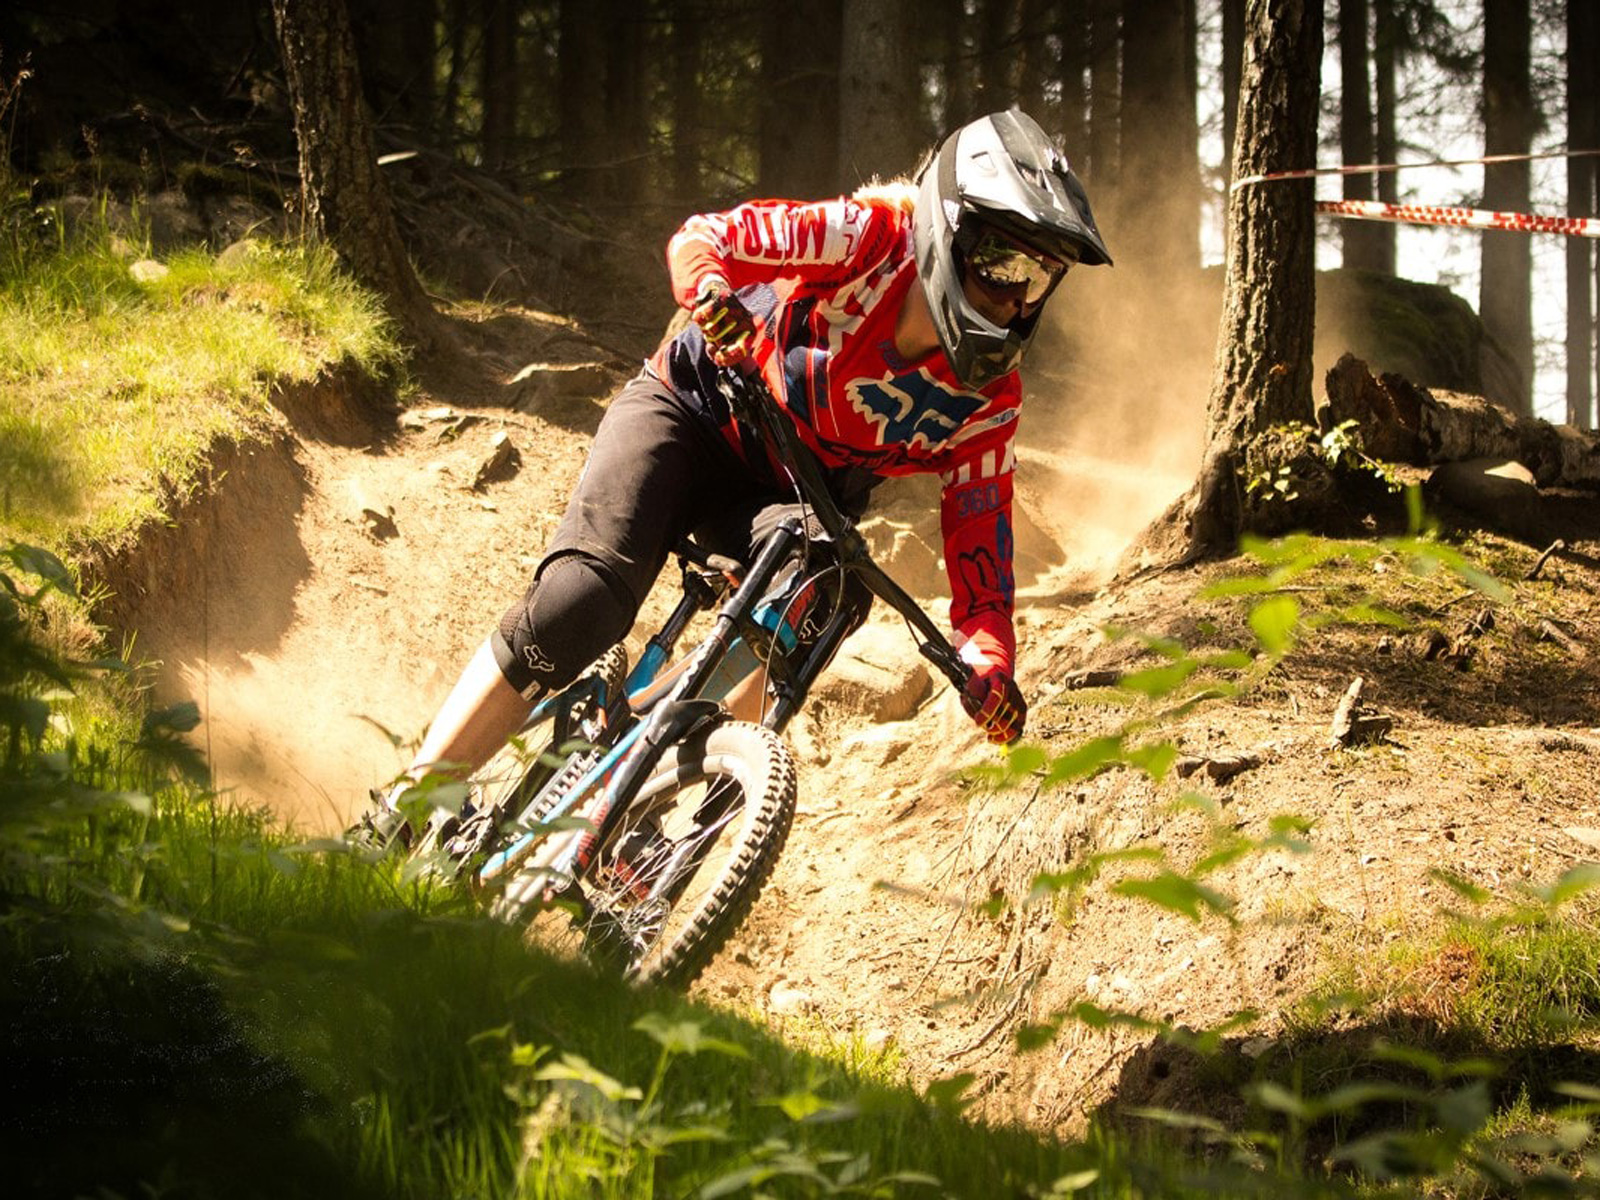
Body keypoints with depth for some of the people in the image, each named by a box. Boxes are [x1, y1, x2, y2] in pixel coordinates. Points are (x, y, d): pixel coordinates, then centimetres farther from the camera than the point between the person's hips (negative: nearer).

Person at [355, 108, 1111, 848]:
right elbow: (699, 239, -21)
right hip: (695, 412, -3)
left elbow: (979, 533, -9)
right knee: (582, 602, -25)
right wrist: (710, 292, -46)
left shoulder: (988, 398, -11)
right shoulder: (871, 237, -20)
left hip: (788, 498, 3)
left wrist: (990, 658, -26)